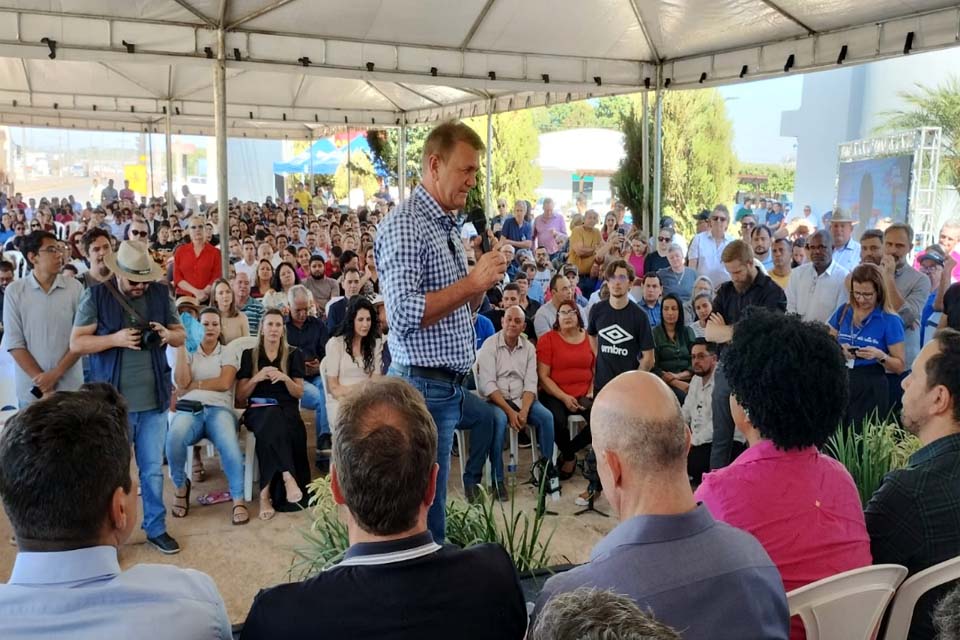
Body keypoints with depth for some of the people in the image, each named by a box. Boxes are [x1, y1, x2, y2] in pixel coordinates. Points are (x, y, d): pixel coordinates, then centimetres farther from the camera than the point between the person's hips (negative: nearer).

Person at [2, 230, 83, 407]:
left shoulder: (74, 287, -2)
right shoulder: (14, 291, -2)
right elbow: (13, 343, -4)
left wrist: (55, 374, -11)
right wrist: (41, 381, -11)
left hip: (70, 387, 0)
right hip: (30, 389, 0)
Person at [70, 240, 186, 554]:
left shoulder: (161, 293, 3)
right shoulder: (96, 296, -5)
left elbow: (182, 335, 11)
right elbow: (76, 343, -6)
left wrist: (168, 335, -12)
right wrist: (116, 339, -21)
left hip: (154, 398, 3)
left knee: (153, 468, 13)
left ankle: (156, 528, 26)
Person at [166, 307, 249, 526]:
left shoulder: (228, 353, 16)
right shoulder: (188, 352, 18)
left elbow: (224, 383, -1)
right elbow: (181, 382, -1)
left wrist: (194, 384, 1)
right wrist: (181, 346, -1)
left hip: (219, 409, -1)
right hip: (189, 409, 1)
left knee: (229, 445, -36)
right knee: (174, 438, -35)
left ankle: (238, 500, -23)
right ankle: (180, 486, -7)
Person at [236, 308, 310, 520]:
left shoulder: (294, 354, 13)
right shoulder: (249, 355, 13)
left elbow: (299, 393, 8)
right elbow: (240, 396, 9)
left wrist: (285, 378, -11)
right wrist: (257, 378, -9)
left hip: (287, 410, 0)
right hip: (258, 410, 0)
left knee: (271, 427, -36)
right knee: (272, 420, -38)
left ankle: (267, 492, -34)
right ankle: (287, 476, -46)